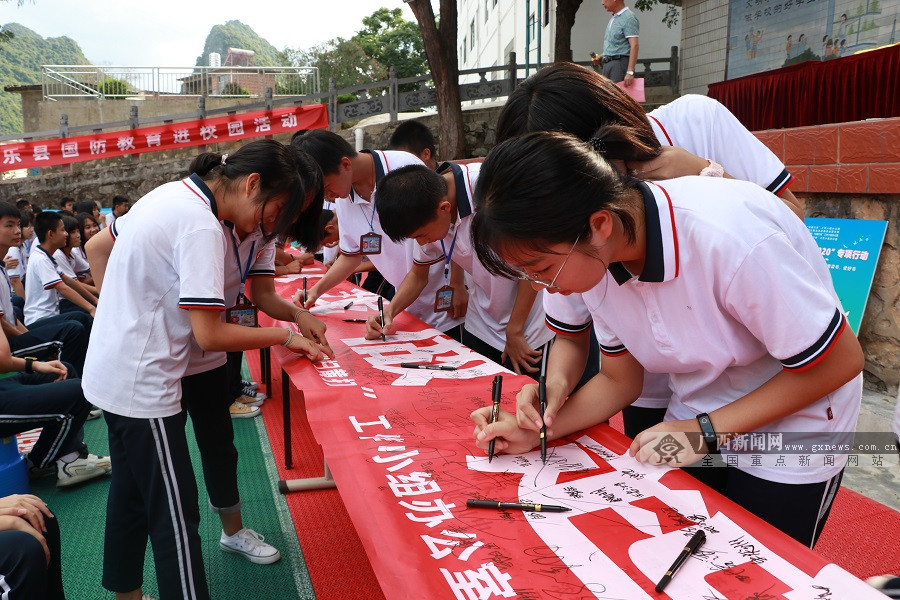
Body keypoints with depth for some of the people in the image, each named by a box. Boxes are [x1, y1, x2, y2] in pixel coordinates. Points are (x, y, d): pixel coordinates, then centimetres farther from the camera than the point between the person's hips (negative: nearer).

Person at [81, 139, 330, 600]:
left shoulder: (167, 195, 5)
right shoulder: (201, 226, -22)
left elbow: (94, 247, 17)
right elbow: (209, 336, -24)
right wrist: (285, 336, -13)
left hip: (109, 374, 10)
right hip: (141, 386, -10)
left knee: (131, 492, 22)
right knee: (175, 514, -2)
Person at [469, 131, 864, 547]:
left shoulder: (729, 237, -35)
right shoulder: (588, 258, -14)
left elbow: (839, 362, -21)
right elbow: (620, 380, -1)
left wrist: (707, 432, -23)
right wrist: (538, 431, -16)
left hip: (789, 436, -5)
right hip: (695, 430, 5)